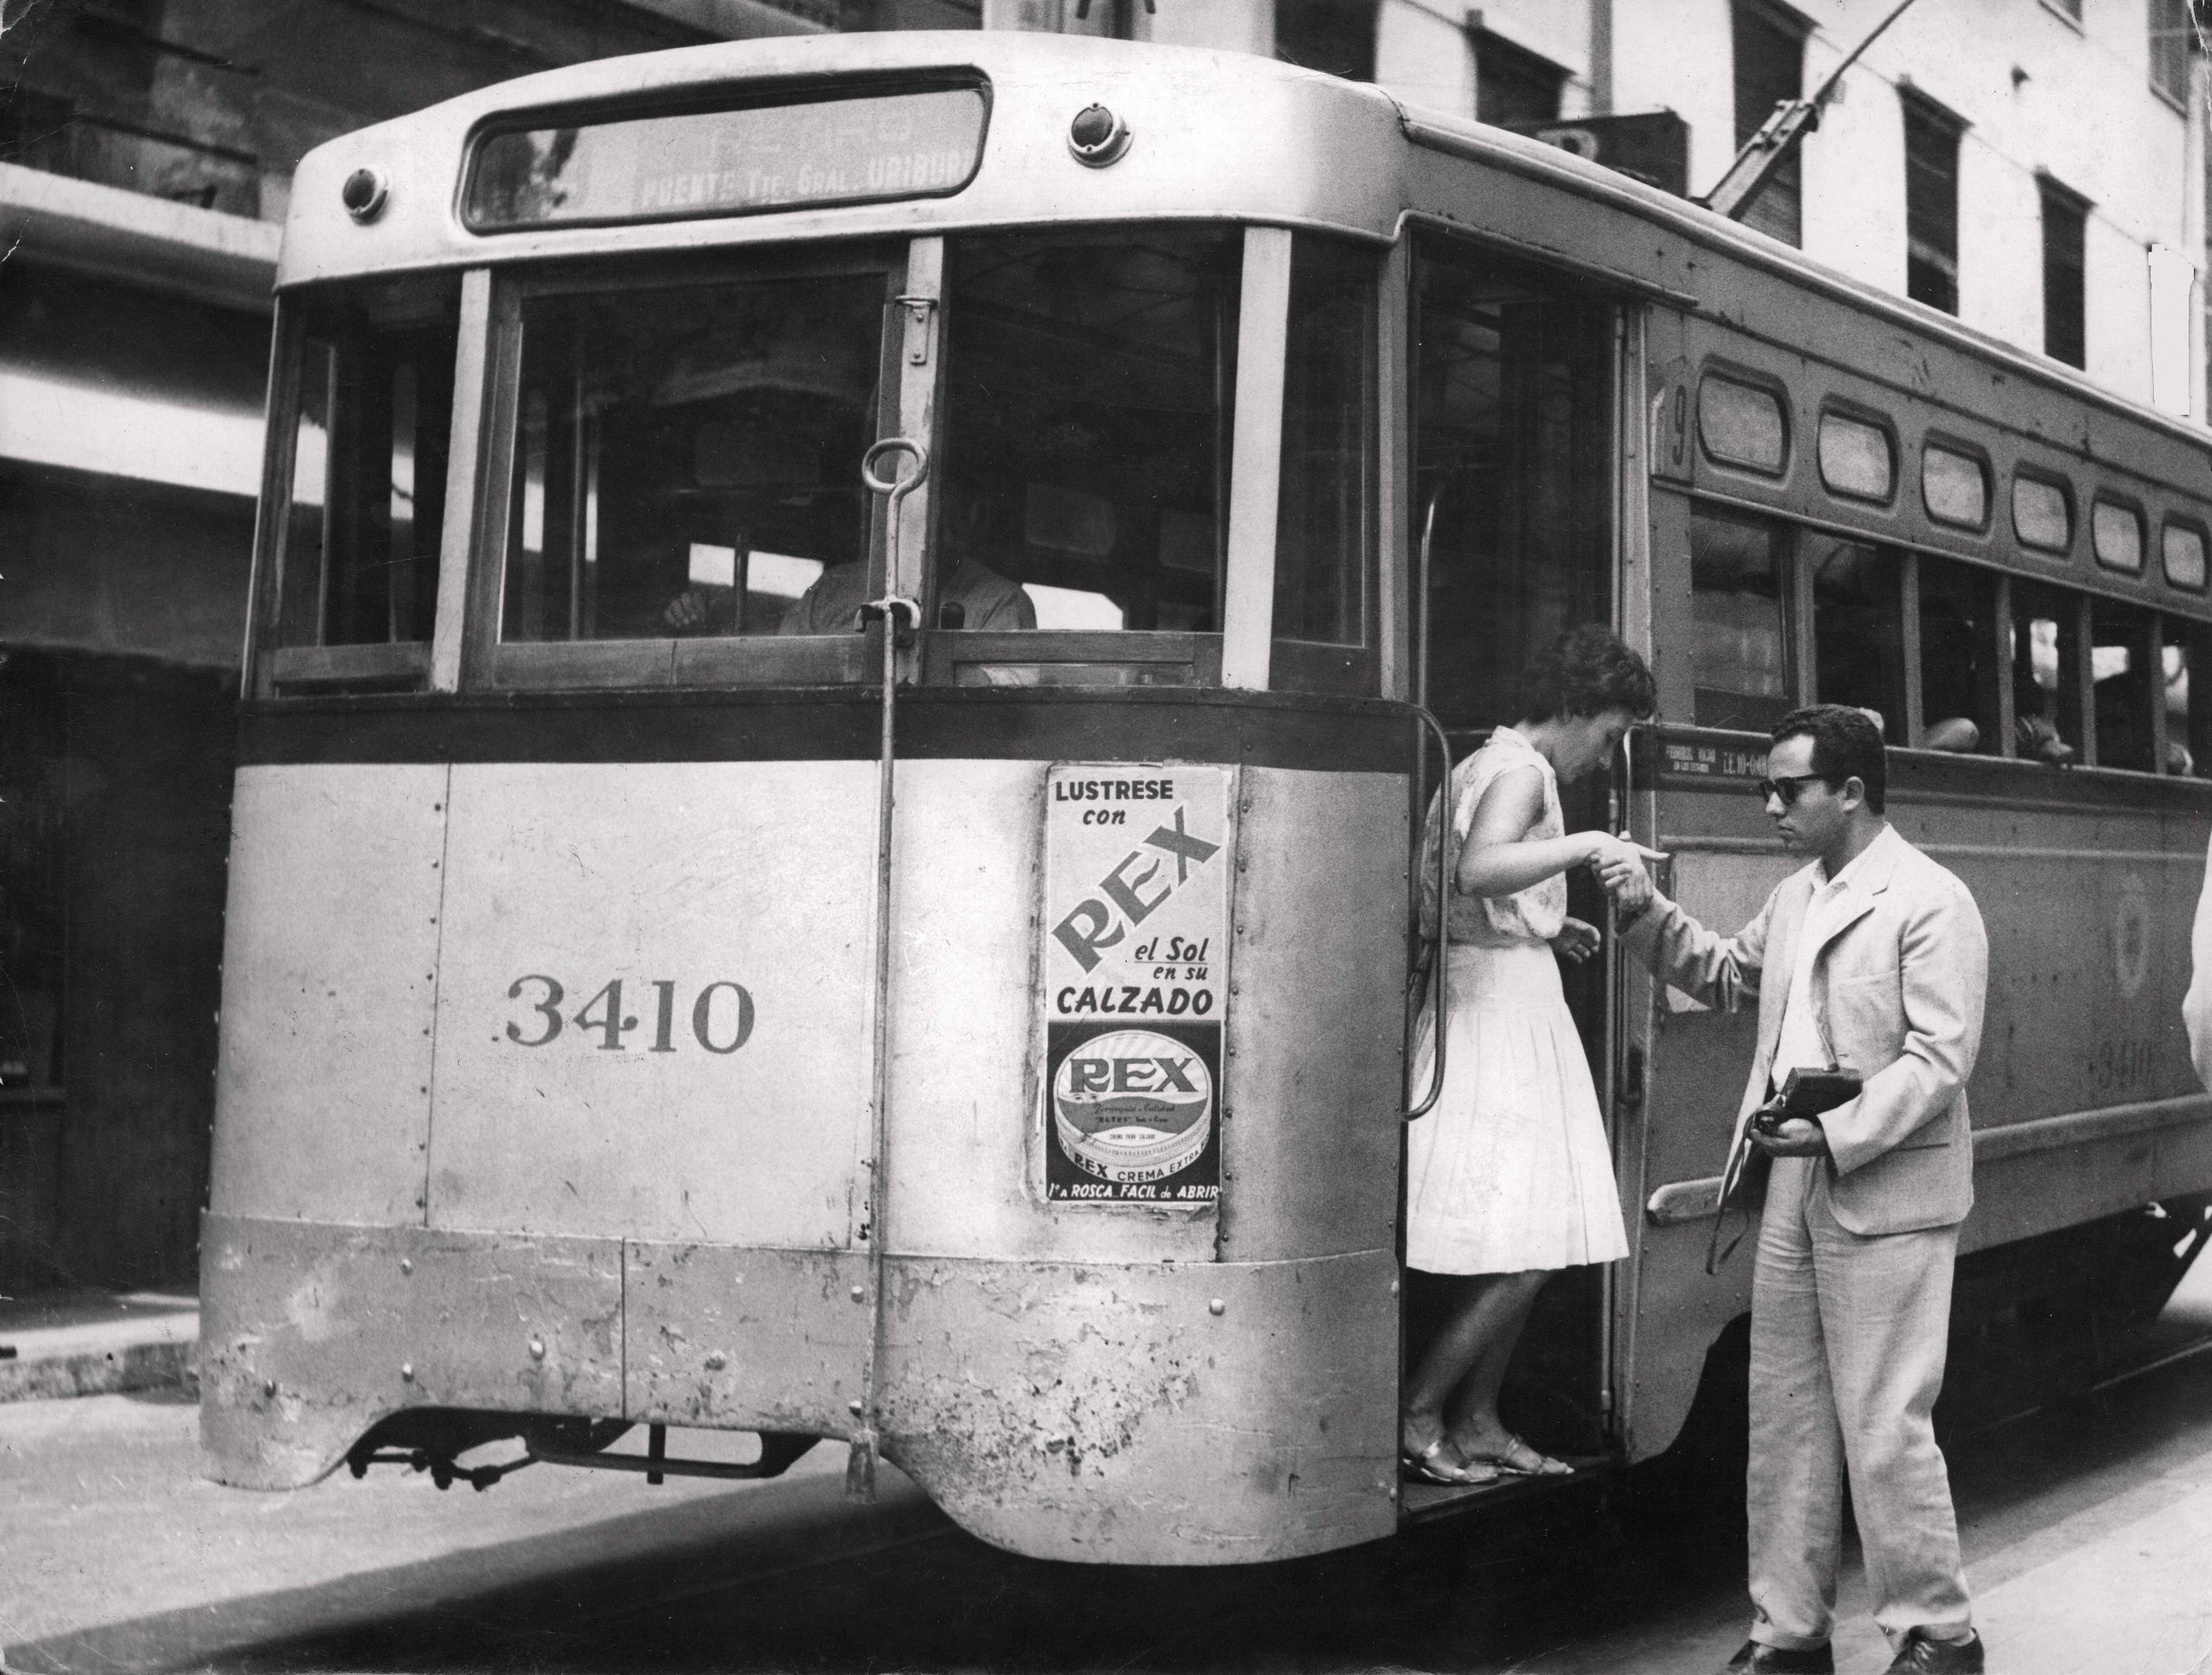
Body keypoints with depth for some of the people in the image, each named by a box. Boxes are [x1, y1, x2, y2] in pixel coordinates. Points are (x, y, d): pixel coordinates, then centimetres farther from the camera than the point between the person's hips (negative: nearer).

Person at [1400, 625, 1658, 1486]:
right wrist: (1584, 845, -30)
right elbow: (1480, 869, -30)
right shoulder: (1521, 770, -11)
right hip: (1500, 1006, -10)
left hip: (1495, 995, 10)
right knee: (1524, 1250, -9)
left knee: (1506, 1246, 10)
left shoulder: (1480, 765, 20)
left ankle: (1476, 1423, 14)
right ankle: (1417, 1416, -4)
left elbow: (1454, 895, 21)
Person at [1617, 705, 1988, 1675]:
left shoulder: (1931, 902, -10)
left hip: (1885, 1199, -8)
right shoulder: (1793, 898, 15)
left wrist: (1839, 1132, -23)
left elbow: (1939, 1057, -16)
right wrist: (1648, 916, 16)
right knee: (1783, 1421, 11)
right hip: (1791, 1194, 8)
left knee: (1884, 1428, -4)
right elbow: (1726, 974, 30)